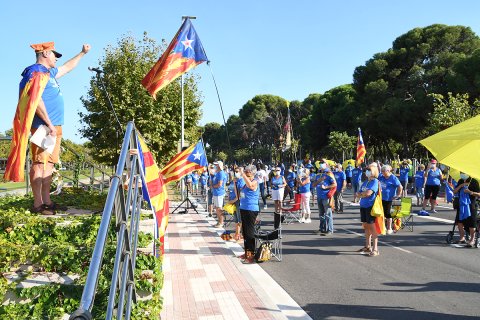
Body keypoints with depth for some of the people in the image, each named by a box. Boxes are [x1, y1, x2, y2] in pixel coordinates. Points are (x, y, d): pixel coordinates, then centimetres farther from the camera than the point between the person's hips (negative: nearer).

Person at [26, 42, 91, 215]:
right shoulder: (36, 71, -6)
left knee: (48, 164, 10)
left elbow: (67, 67, 42)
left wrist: (82, 53, 49)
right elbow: (36, 99, -17)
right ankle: (37, 204, -8)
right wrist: (49, 124, -20)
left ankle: (46, 201, 15)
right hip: (44, 127, -10)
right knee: (40, 164, -9)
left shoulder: (49, 72, 23)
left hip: (54, 127, 10)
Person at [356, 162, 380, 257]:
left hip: (371, 206, -8)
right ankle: (368, 246, 25)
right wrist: (364, 194, -9)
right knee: (366, 226, 13)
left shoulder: (375, 181, -8)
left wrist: (361, 194, -1)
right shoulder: (365, 182, 15)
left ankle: (375, 249, -2)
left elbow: (368, 193, -20)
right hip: (363, 206, 8)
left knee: (372, 227, -6)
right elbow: (358, 194, 11)